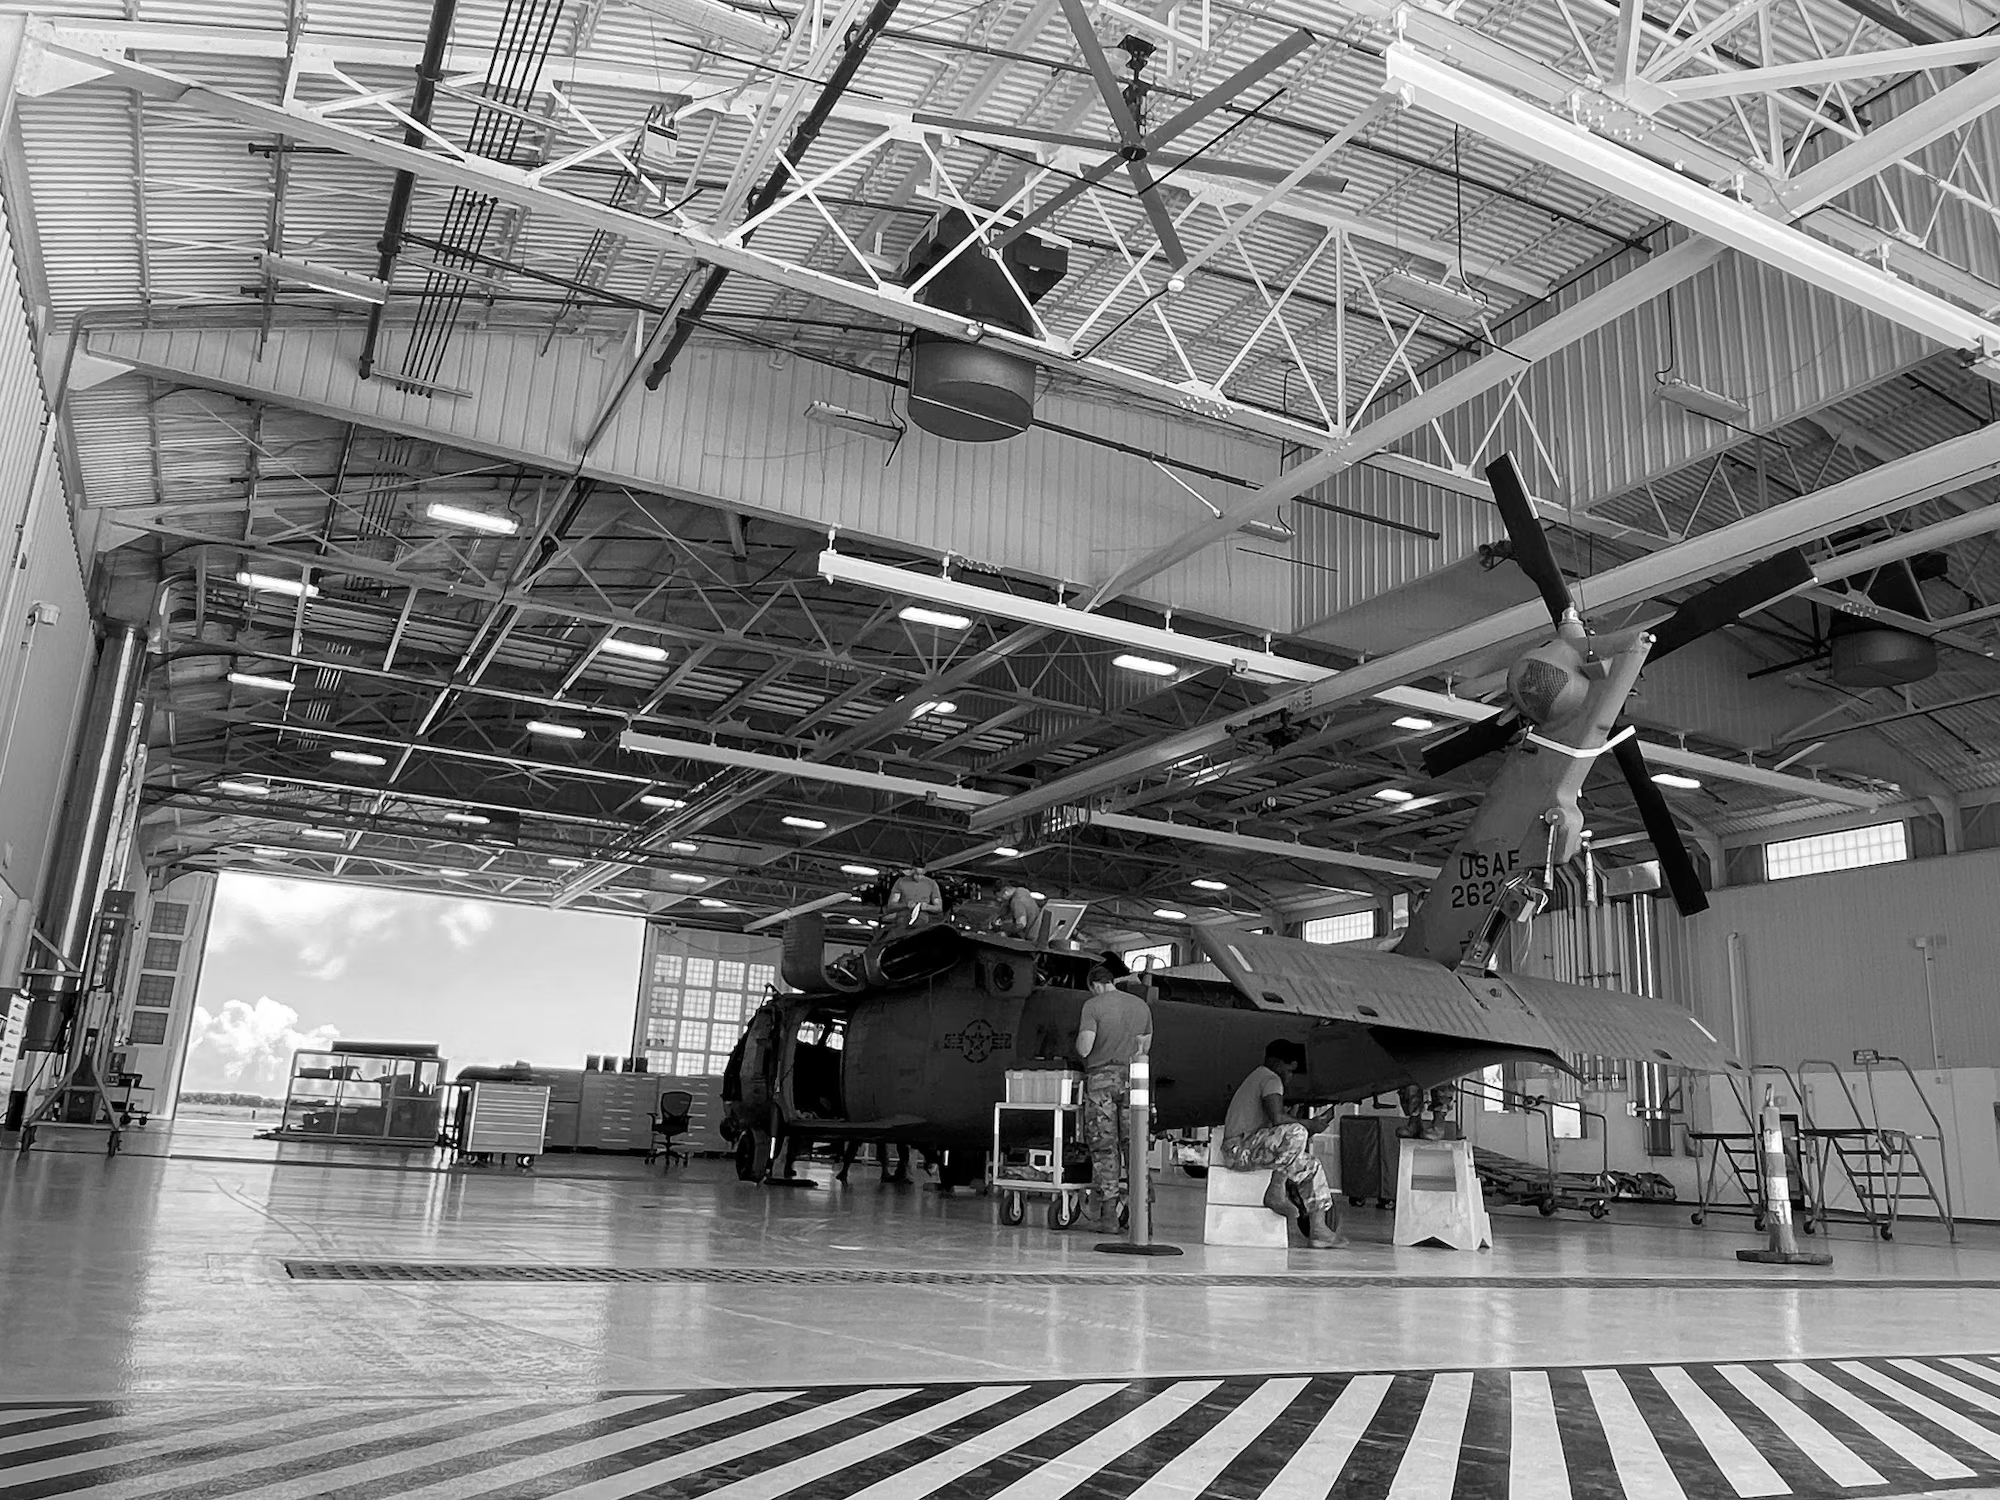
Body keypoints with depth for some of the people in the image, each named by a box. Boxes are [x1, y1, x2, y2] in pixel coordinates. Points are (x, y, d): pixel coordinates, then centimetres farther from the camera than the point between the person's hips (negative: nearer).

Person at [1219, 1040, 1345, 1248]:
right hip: (1240, 1148, -11)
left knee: (1311, 1165, 12)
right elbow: (1277, 1118, -24)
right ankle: (1276, 1191, -20)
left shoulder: (1258, 1077, 23)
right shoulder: (1271, 1079, -8)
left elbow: (1274, 1122, 21)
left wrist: (1310, 1125, 10)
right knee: (1296, 1132, -31)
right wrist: (1309, 1125, -11)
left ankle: (1319, 1229, 5)